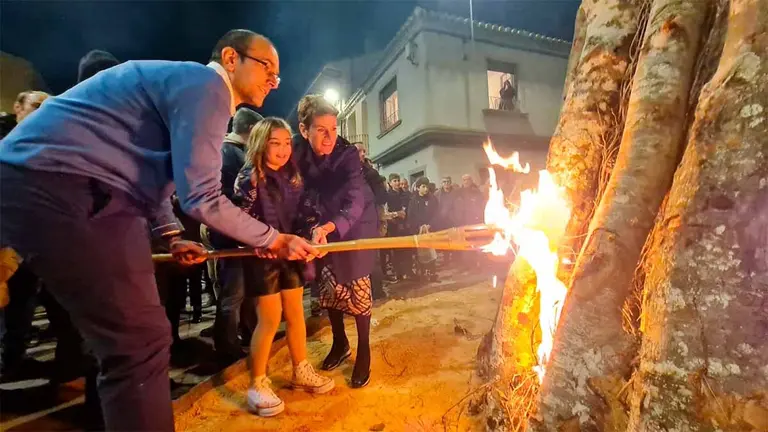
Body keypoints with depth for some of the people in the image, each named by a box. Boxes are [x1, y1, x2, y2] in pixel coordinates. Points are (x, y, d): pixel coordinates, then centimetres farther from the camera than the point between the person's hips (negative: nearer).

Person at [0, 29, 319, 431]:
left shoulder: (188, 85, 22)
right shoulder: (205, 85, -11)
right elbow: (201, 199, -18)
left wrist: (172, 236, 20)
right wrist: (274, 239, -6)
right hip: (57, 185, -11)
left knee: (123, 336, 20)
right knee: (141, 341, -10)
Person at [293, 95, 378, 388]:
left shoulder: (347, 154, -29)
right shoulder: (298, 151, -16)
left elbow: (355, 204, -40)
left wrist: (328, 228, -57)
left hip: (355, 226, -4)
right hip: (323, 226, 4)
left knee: (357, 288, -3)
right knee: (329, 286, 11)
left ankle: (363, 353, 14)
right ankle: (340, 343, 30)